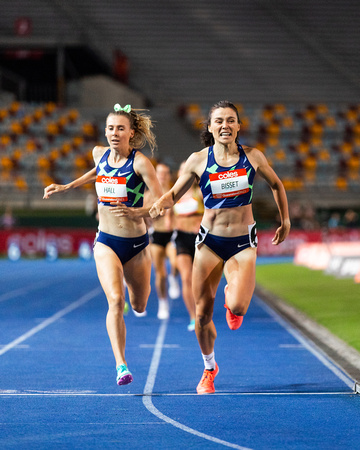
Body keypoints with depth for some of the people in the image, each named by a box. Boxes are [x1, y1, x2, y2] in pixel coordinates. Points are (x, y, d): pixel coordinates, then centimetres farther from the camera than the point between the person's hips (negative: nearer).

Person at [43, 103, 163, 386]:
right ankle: (121, 365, -21)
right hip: (106, 243, 1)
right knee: (116, 301, -21)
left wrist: (136, 212, -34)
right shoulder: (100, 154, -1)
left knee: (139, 306, 17)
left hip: (136, 244, -1)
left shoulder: (140, 162, -15)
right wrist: (67, 187, 23)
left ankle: (134, 281, 54)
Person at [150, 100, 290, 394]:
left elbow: (276, 185, 15)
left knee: (237, 307, -23)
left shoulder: (253, 157, -3)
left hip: (243, 243, -1)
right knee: (203, 315, 2)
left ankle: (232, 297, 18)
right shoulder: (198, 161, -4)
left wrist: (285, 221, 16)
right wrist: (161, 203, -16)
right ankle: (209, 368, 29)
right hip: (210, 242, 1)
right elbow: (175, 194, 6)